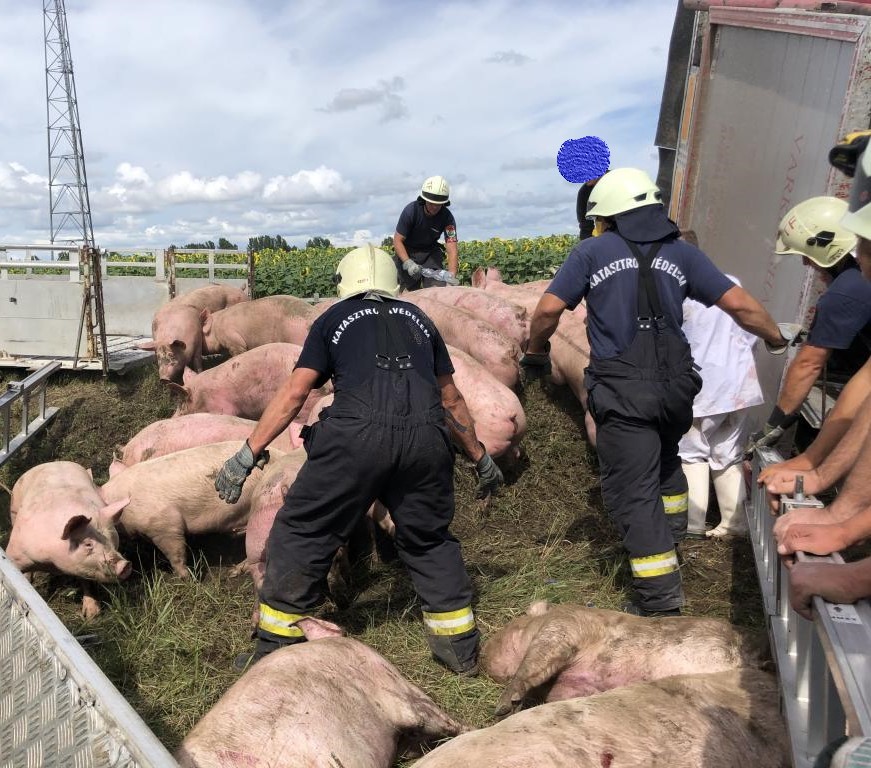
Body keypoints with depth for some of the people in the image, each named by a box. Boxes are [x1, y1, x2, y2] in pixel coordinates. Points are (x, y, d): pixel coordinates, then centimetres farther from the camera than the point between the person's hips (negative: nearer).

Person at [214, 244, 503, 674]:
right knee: (429, 540, 23)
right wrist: (480, 457, 38)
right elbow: (450, 400, 29)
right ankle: (460, 647, 30)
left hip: (357, 436, -3)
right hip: (426, 439, 3)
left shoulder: (333, 320, 19)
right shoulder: (417, 319, 27)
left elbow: (295, 392, 8)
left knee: (302, 533, 15)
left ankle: (276, 649, 22)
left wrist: (247, 454, 10)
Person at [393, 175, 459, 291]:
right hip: (407, 251, -1)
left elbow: (452, 249, -26)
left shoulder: (447, 217, -20)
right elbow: (398, 240, -21)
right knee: (411, 290, -6)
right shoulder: (411, 210, -23)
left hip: (430, 251, 1)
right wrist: (408, 263, -38)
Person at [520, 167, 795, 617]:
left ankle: (660, 599, 5)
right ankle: (672, 537, 46)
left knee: (632, 491, 2)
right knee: (664, 458, 32)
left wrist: (535, 353, 11)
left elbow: (549, 309, -7)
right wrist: (777, 338, 22)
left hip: (623, 393, -5)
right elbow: (739, 304, 5)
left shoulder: (591, 252, 0)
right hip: (675, 386, 5)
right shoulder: (680, 253, 9)